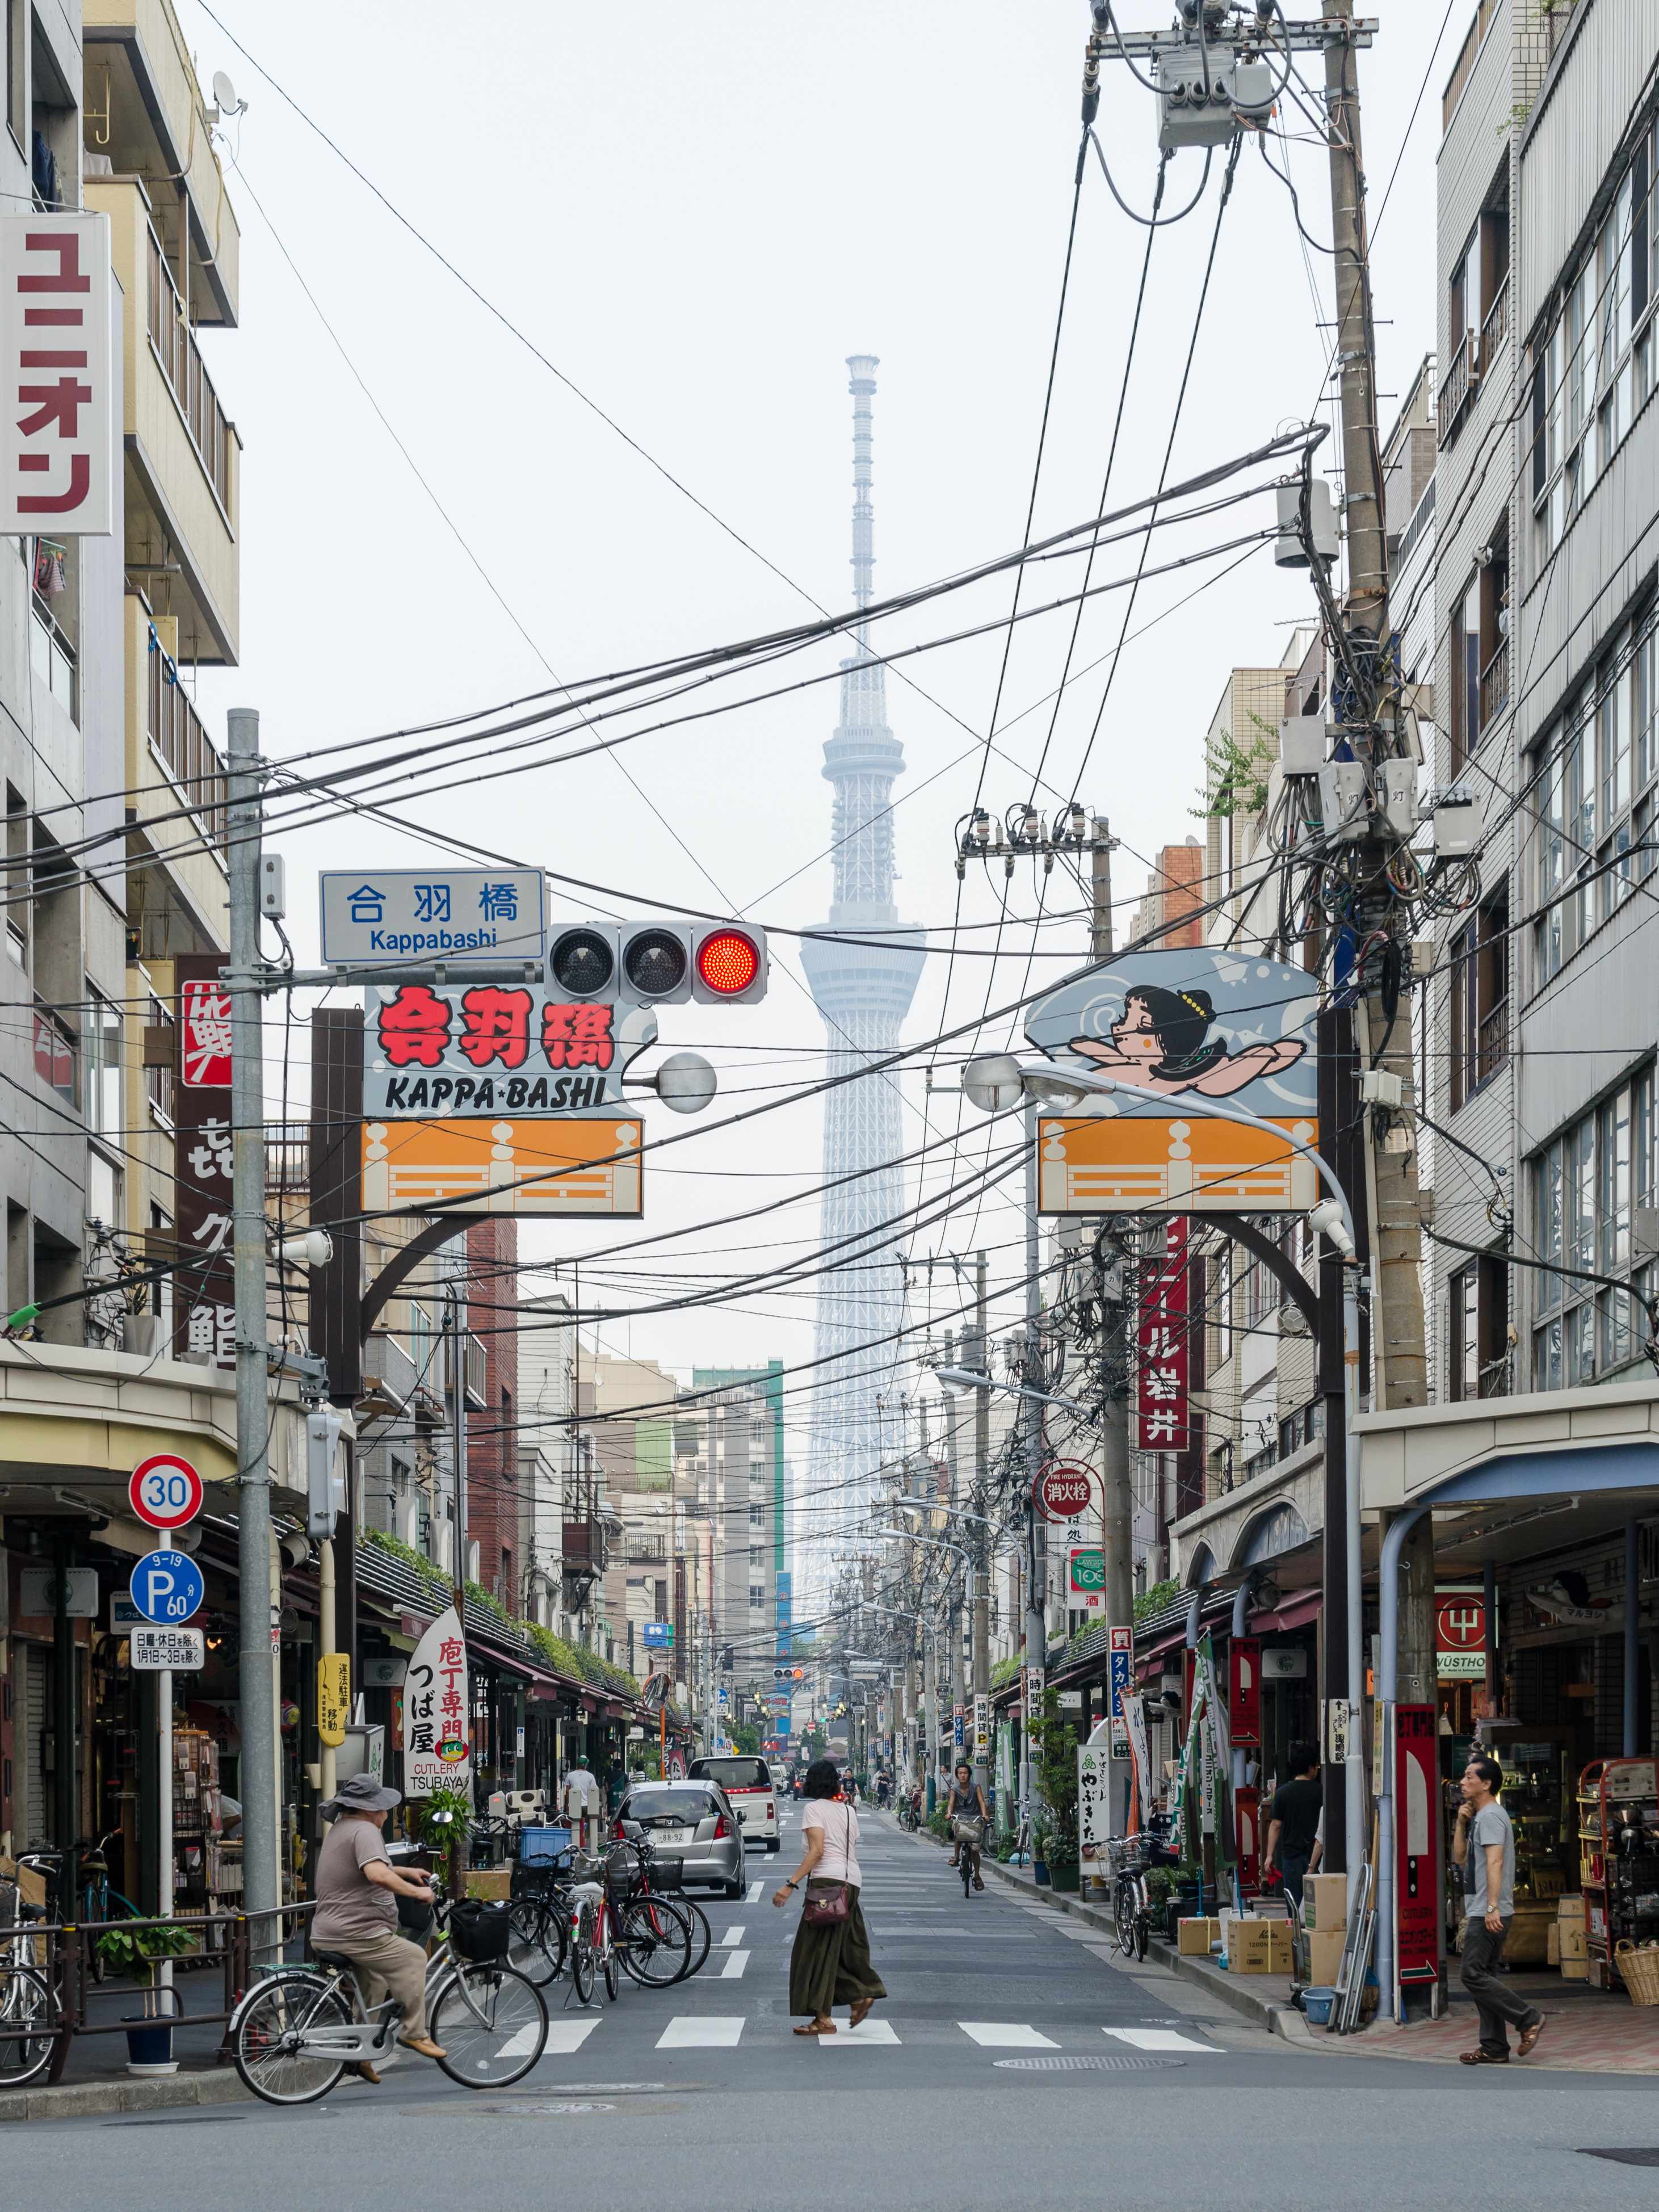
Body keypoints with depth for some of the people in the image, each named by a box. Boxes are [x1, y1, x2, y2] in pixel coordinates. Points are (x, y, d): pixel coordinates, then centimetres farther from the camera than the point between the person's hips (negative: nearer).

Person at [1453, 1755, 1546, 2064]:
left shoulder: (1490, 1815, -12)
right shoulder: (1479, 1817, 20)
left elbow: (1495, 1861, -22)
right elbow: (1461, 1858, 24)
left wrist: (1492, 1907, -29)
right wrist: (1462, 1824, 11)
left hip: (1489, 1914, -10)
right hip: (1482, 1912, 10)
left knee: (1473, 1975, -13)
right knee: (1483, 1977, 8)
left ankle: (1529, 2018, -11)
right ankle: (1494, 2048, 8)